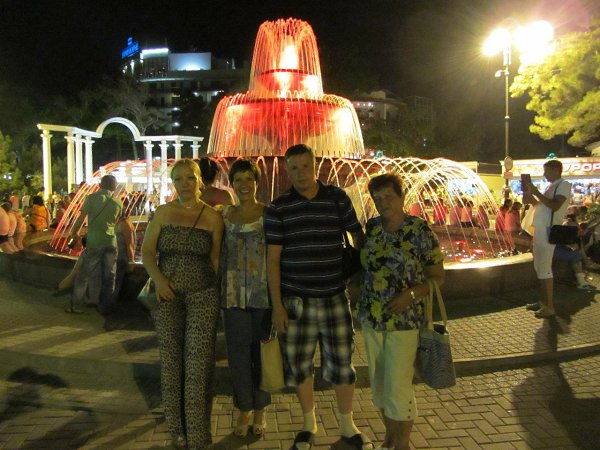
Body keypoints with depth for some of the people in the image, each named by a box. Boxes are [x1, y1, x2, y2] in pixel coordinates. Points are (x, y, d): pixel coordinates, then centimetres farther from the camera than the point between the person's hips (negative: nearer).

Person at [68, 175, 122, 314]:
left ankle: (75, 305, 12)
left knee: (84, 273, 8)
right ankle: (105, 306, 14)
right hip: (111, 241, 2)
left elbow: (81, 218, -3)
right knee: (109, 276, 8)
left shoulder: (92, 197, -4)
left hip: (94, 241, -2)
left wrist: (74, 233, 10)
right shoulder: (118, 202, 5)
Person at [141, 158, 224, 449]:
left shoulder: (212, 217, 0)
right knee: (171, 361, 11)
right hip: (168, 297, 2)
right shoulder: (163, 213, 4)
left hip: (203, 296, -2)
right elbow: (147, 251, 3)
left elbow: (216, 258, 4)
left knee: (199, 365, -3)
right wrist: (158, 278, -13)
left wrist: (218, 292, -2)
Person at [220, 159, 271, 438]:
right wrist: (220, 291, 6)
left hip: (264, 294, -2)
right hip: (234, 296, 2)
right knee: (238, 353, 8)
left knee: (263, 352, 8)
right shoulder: (225, 215, 5)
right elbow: (220, 254, 9)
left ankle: (261, 409, 27)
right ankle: (244, 409, 27)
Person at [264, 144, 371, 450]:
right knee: (299, 363, 10)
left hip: (335, 296, 1)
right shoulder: (278, 209, -2)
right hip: (295, 300, 0)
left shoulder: (339, 198, 0)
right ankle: (309, 423, 33)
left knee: (342, 361, 10)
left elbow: (359, 238, 7)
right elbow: (273, 259, -2)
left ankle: (347, 425, 31)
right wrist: (276, 305, -5)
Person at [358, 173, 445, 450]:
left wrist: (411, 294, -22)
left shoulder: (419, 231, -11)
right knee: (379, 382, 16)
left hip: (403, 320, -5)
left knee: (398, 386, 0)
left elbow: (437, 276, -8)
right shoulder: (371, 227, 2)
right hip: (370, 317, 5)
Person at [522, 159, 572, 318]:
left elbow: (555, 206, -22)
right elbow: (538, 206, 25)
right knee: (539, 267, 13)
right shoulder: (551, 187, 20)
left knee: (544, 269, -10)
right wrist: (530, 192, 13)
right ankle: (544, 302, 21)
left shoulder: (564, 185, -7)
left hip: (548, 232, -9)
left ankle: (549, 307, -5)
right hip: (540, 231, 9)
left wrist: (536, 192, -18)